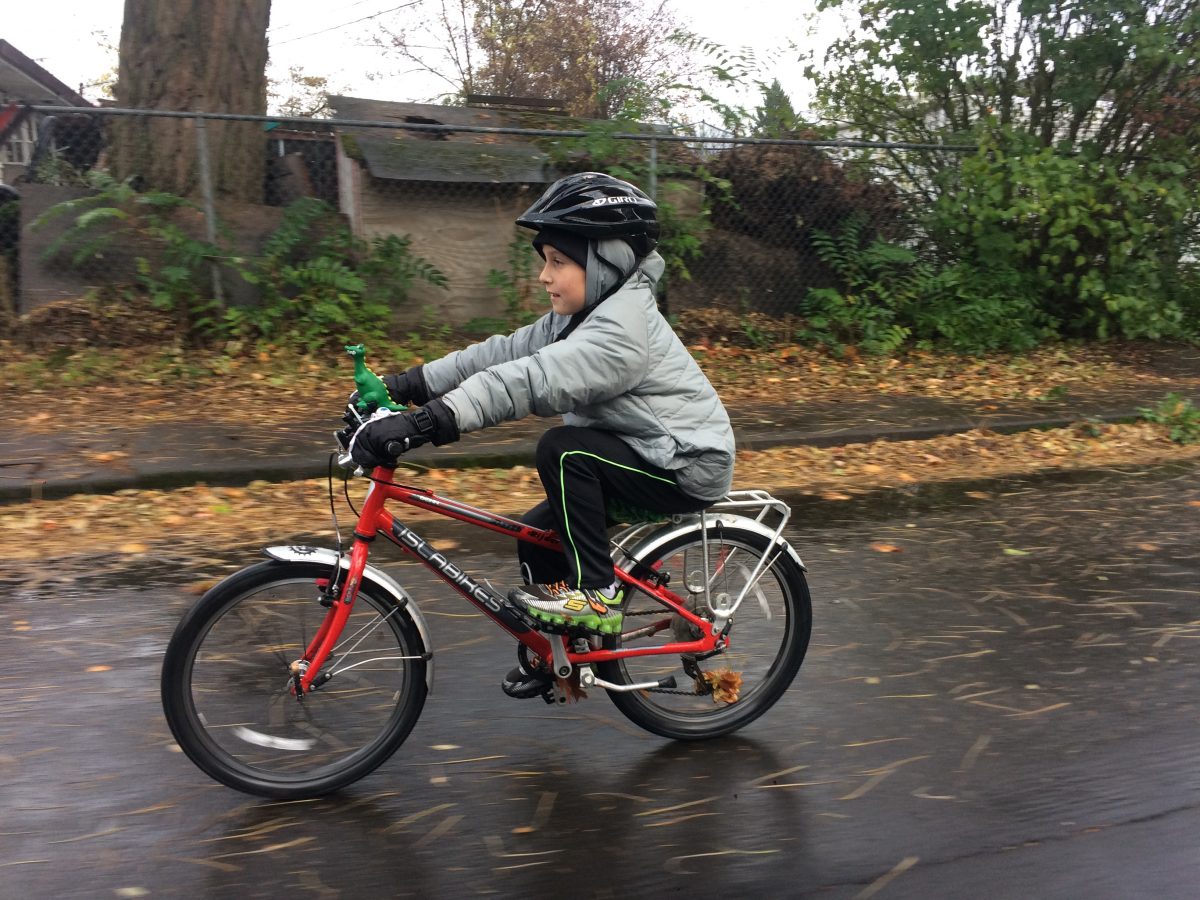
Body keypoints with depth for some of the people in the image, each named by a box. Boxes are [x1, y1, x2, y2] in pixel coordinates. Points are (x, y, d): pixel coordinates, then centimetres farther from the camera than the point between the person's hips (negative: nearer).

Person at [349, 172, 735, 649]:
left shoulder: (620, 327, -26)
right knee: (537, 538, 6)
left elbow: (532, 379, -38)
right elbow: (506, 352, -1)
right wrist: (408, 384, -9)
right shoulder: (585, 315, 6)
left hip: (687, 468, -10)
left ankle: (596, 593, -15)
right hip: (648, 458, 10)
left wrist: (423, 422, -44)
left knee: (563, 449, -26)